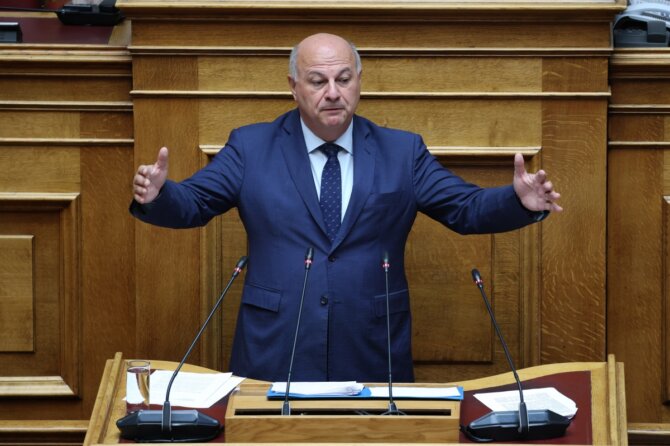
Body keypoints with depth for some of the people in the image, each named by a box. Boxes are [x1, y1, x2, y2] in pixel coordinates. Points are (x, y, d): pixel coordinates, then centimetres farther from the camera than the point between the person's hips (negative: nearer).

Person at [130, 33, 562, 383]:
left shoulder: (403, 152, 6)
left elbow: (467, 208, 5)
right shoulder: (251, 146, 4)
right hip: (275, 354, -1)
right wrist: (157, 195, -20)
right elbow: (191, 203, 2)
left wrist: (520, 202, -14)